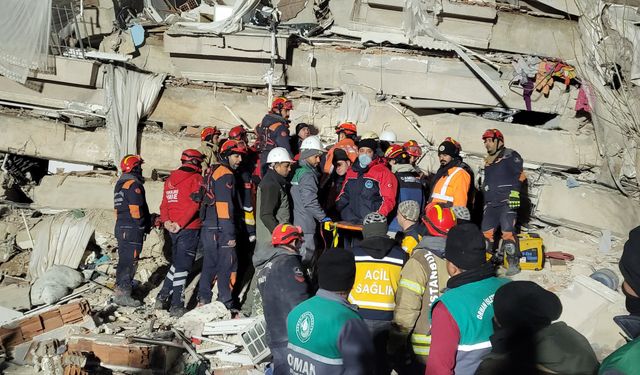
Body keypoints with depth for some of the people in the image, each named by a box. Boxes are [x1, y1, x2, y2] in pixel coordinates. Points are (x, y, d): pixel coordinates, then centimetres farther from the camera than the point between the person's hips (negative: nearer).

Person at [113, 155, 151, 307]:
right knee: (129, 262, -4)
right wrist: (146, 224, -6)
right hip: (132, 230, -10)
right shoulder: (134, 184, -14)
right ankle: (123, 294, -1)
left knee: (124, 260, 17)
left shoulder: (120, 184, 17)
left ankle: (120, 289, 24)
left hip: (120, 227, 10)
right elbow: (136, 210, -20)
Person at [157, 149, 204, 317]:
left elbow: (164, 204, 8)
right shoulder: (196, 178, -8)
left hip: (173, 229, 7)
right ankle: (177, 306, 4)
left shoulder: (170, 179, 14)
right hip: (189, 229, -7)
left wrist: (166, 221, -3)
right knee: (182, 266, -1)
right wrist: (180, 224, -18)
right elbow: (194, 204, -19)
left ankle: (162, 297, 21)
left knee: (176, 263, 21)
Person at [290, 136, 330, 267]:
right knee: (306, 260, -3)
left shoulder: (299, 171, 14)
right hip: (305, 226, -10)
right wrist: (323, 217, -11)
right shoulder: (308, 175, -15)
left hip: (297, 223, 10)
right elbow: (310, 202, -22)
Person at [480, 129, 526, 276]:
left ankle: (513, 262, -7)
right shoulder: (487, 161, 21)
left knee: (508, 231, -14)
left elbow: (520, 176, -10)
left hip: (507, 202, -8)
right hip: (491, 203, 8)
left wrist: (514, 195, -17)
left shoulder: (511, 156, -3)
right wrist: (485, 203, 24)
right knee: (486, 231, 3)